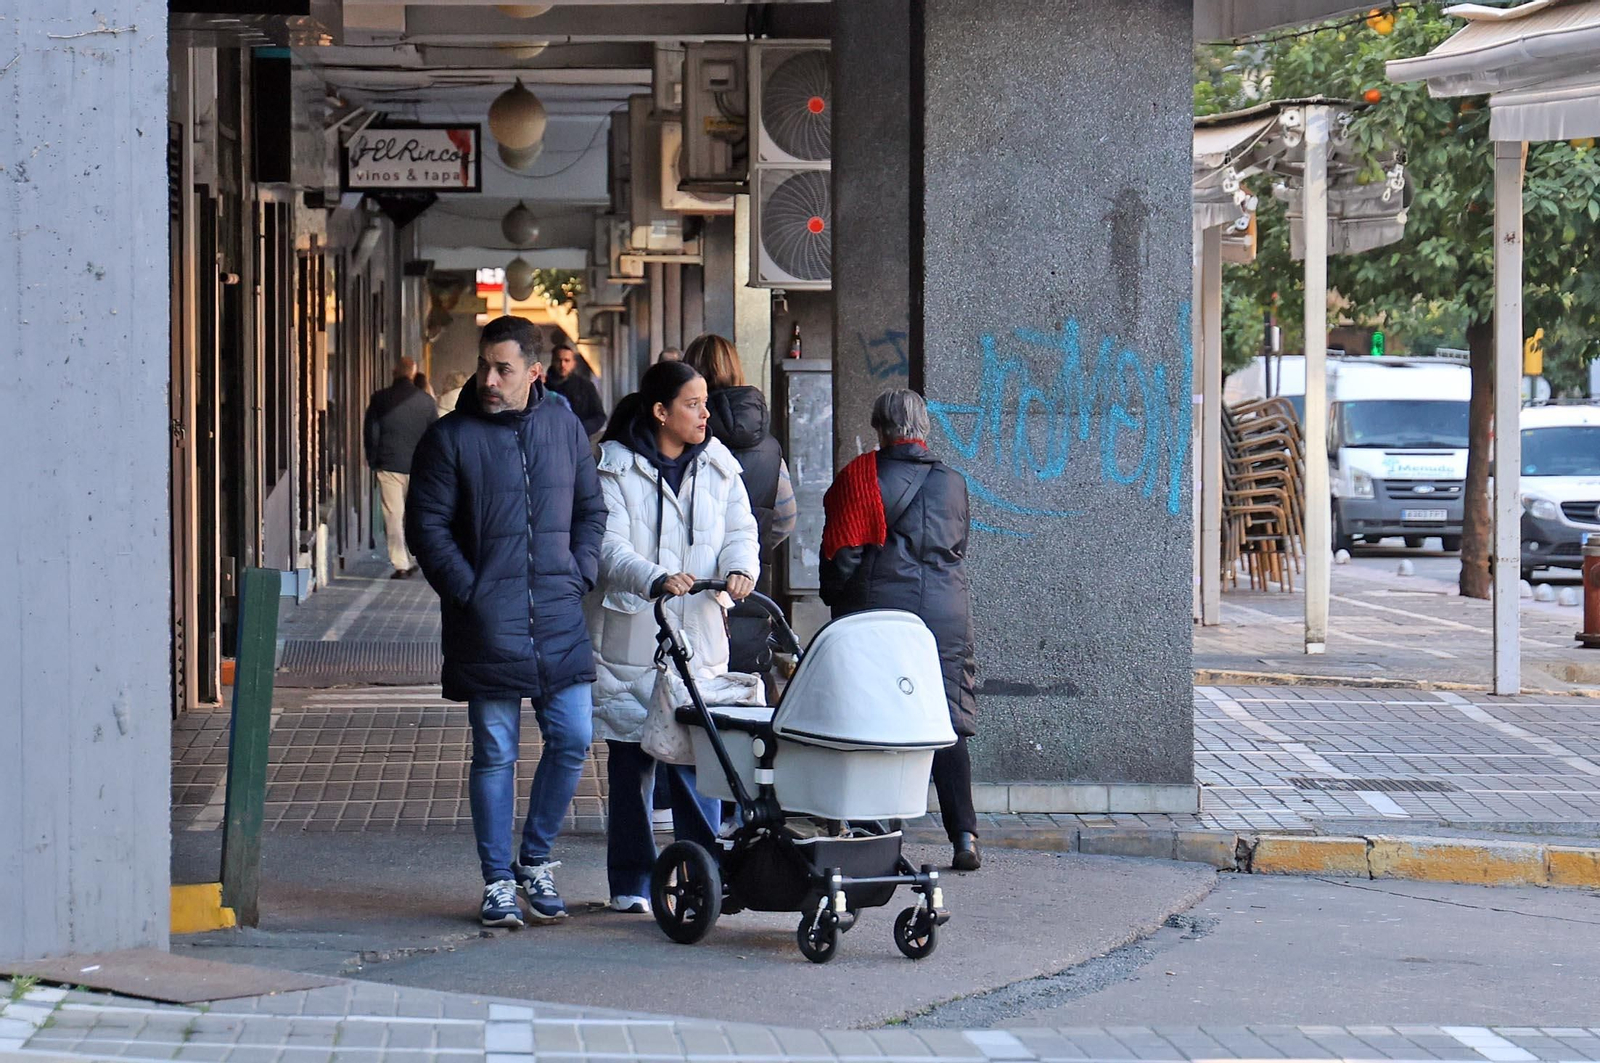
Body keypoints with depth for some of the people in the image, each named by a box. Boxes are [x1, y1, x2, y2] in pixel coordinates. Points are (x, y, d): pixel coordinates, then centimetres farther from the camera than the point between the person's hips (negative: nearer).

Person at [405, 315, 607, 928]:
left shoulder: (565, 429, 9)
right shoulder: (451, 437, -2)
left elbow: (591, 510, 18)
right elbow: (427, 525, -2)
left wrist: (580, 576, 4)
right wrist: (468, 592, -9)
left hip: (559, 621, 3)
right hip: (486, 626, -3)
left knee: (573, 740, 0)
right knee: (495, 755, 1)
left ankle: (535, 861, 19)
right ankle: (498, 882, 11)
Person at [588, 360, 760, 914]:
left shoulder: (718, 466, 12)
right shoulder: (615, 467, -3)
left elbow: (740, 530, 8)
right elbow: (609, 546, -12)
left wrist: (739, 567, -14)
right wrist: (656, 579, -30)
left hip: (698, 637, 3)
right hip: (631, 635, -3)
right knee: (631, 762, 1)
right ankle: (631, 882, 10)